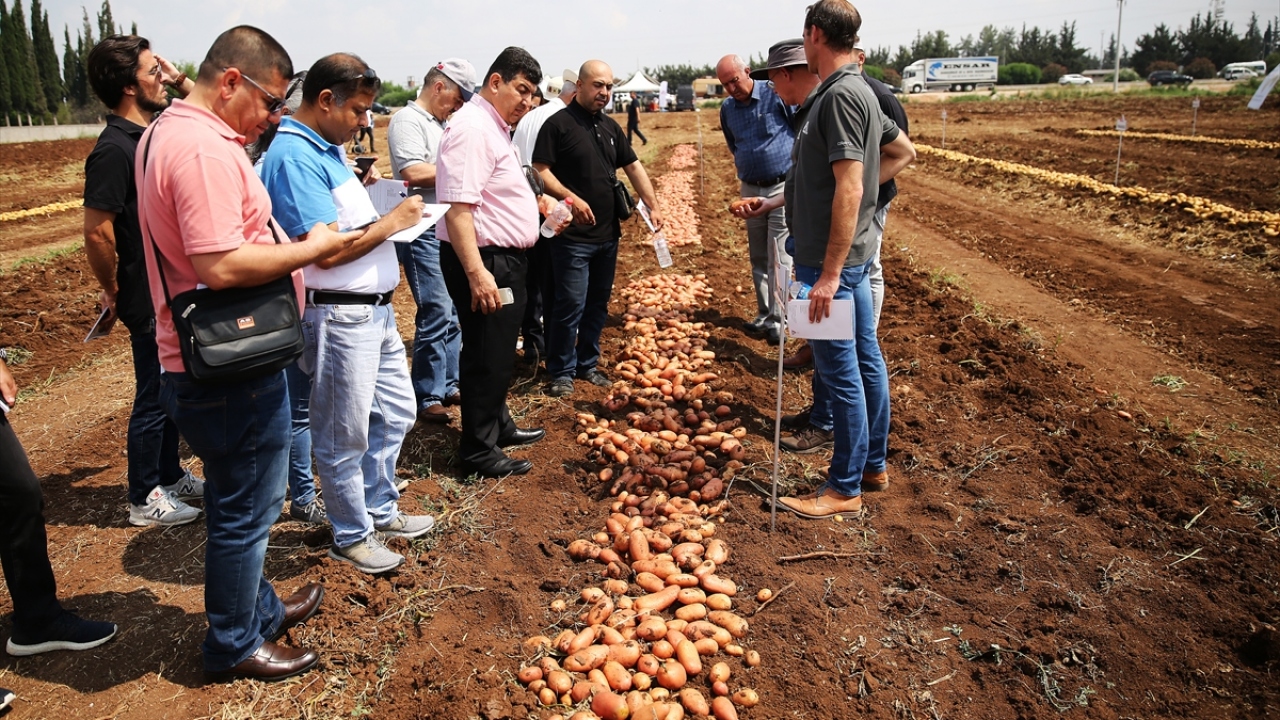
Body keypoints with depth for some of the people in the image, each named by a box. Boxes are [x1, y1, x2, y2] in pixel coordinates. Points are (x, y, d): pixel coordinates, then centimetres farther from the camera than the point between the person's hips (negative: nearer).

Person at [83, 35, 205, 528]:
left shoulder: (155, 132, 6)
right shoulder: (114, 149, -20)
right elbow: (97, 233, -22)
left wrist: (182, 84, 7)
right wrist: (114, 290, -9)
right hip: (150, 300, -8)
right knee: (153, 398, 5)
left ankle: (170, 475, 36)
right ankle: (144, 498, 20)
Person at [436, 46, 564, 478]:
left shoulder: (494, 127, 16)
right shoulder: (472, 128, -17)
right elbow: (457, 207, -26)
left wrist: (532, 202, 13)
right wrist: (477, 273, -32)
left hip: (503, 259, 11)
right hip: (483, 262, -11)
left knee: (500, 352, 21)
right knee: (486, 357, -1)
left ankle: (498, 426, 37)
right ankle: (478, 451, 12)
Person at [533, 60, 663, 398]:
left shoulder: (610, 126, 14)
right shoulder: (559, 124, -6)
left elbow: (634, 167, 16)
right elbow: (540, 170, -11)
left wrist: (653, 206, 7)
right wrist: (570, 197, -24)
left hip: (608, 233, 7)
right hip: (573, 235, -7)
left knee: (598, 303, 13)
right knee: (571, 305, -5)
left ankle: (587, 364, 26)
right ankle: (561, 371, 9)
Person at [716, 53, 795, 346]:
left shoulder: (776, 95, -12)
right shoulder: (727, 108, 5)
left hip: (783, 187, -6)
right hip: (750, 190, 6)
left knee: (779, 259, -5)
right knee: (758, 258, 11)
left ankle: (778, 320, 0)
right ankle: (764, 314, 21)